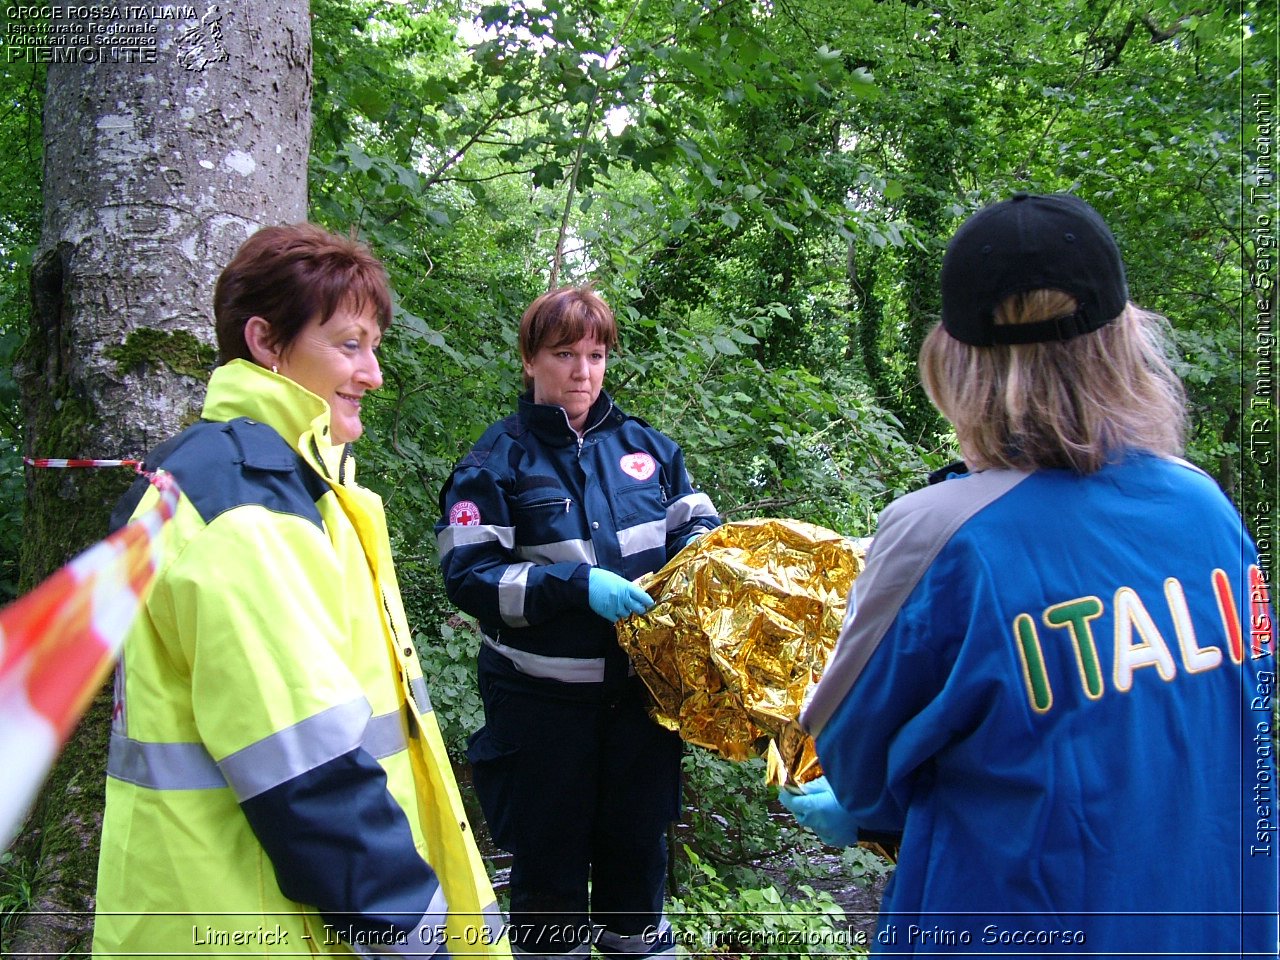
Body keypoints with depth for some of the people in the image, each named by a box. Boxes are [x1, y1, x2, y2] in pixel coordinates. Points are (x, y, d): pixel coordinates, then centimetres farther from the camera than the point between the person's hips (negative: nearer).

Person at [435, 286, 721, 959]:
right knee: (550, 863, 10)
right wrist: (578, 583, -24)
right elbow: (468, 574, -14)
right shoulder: (498, 460, -6)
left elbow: (696, 520, 14)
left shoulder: (643, 444, 5)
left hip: (640, 690, 4)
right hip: (543, 697, -3)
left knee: (639, 849, 18)